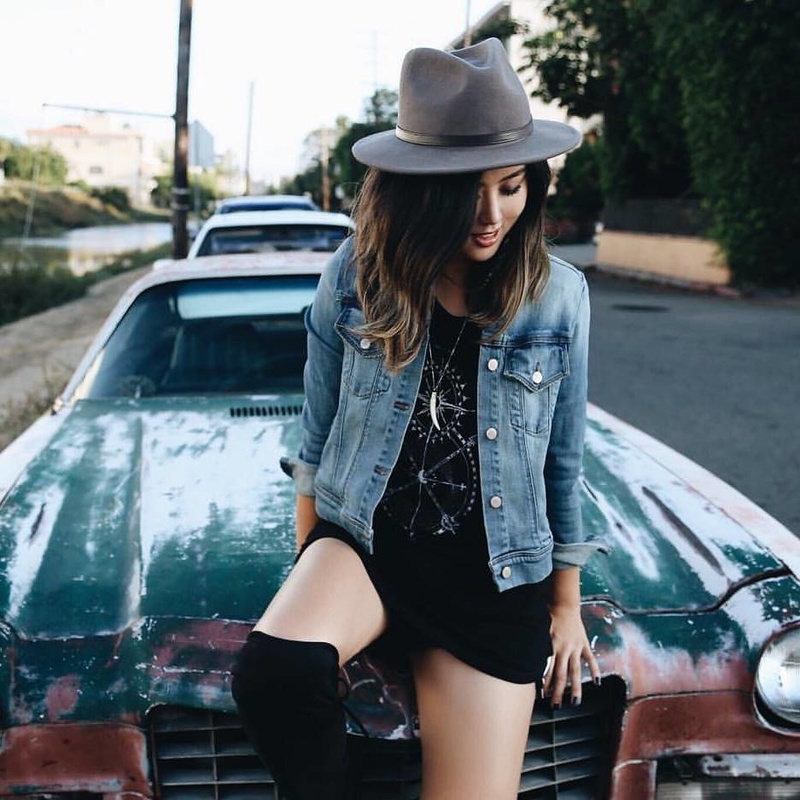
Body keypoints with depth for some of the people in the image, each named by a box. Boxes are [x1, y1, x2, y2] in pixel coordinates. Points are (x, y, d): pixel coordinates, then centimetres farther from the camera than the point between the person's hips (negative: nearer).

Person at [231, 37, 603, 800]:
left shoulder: (559, 296, -6)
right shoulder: (353, 279, -6)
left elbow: (564, 465, 3)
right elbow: (317, 436, 6)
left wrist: (566, 605, 10)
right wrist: (308, 567, 10)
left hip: (496, 576, 1)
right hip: (364, 540, 0)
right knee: (273, 671, -30)